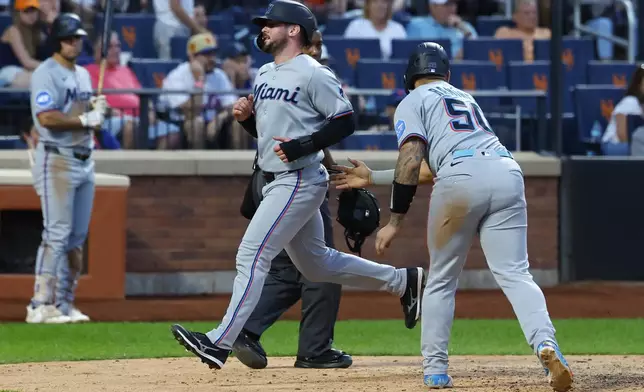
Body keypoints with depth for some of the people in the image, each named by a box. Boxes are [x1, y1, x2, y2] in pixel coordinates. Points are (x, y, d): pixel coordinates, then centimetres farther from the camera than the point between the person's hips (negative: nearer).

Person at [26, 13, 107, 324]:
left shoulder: (83, 75, 18)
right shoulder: (46, 74, -9)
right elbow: (47, 118, -21)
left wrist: (98, 109, 2)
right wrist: (85, 119, -16)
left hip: (84, 160, 9)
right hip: (56, 160, -9)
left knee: (77, 237, 8)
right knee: (57, 233, -13)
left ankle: (65, 304, 14)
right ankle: (41, 305, -12)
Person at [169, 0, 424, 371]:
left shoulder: (313, 74, -12)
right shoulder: (265, 74, 15)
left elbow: (345, 121, -15)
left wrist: (303, 146, -23)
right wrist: (246, 116, 2)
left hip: (299, 181, -10)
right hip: (276, 183, 10)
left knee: (252, 255, -14)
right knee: (316, 264, 17)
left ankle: (221, 343, -14)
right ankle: (402, 281, 27)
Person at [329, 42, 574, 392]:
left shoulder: (413, 102, 17)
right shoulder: (464, 98, 37)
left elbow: (411, 162, 0)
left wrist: (395, 221, 1)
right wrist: (373, 178, 46)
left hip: (462, 179, -4)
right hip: (508, 172, 4)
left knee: (440, 281, 12)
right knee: (514, 274, -2)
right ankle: (545, 344, -26)